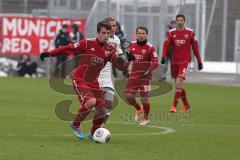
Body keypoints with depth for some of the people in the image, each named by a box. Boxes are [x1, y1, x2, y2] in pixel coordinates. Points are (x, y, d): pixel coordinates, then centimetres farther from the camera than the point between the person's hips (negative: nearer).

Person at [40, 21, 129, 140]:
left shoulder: (110, 49, -3)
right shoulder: (87, 44, -16)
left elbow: (121, 66, -6)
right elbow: (67, 49, -9)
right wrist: (49, 53, -13)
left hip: (93, 82, 6)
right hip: (79, 80, -6)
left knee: (102, 110, 2)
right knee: (91, 101, -28)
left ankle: (93, 133, 30)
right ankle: (76, 125, -3)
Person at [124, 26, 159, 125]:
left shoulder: (150, 47, -9)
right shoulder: (132, 45, 7)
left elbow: (155, 63, -11)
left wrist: (148, 71, -23)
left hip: (145, 76, -4)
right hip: (133, 75, 4)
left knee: (144, 98, -6)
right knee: (128, 96, -5)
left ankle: (146, 118, 16)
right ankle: (138, 109, 26)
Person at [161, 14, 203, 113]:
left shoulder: (190, 33, -1)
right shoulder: (171, 33, 2)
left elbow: (195, 47, 4)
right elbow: (166, 45, -3)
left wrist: (199, 61, 7)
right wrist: (163, 57, -19)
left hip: (185, 61, -3)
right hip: (174, 61, 3)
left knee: (178, 83, -17)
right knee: (179, 85, 11)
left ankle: (174, 106, -13)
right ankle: (186, 104, 30)